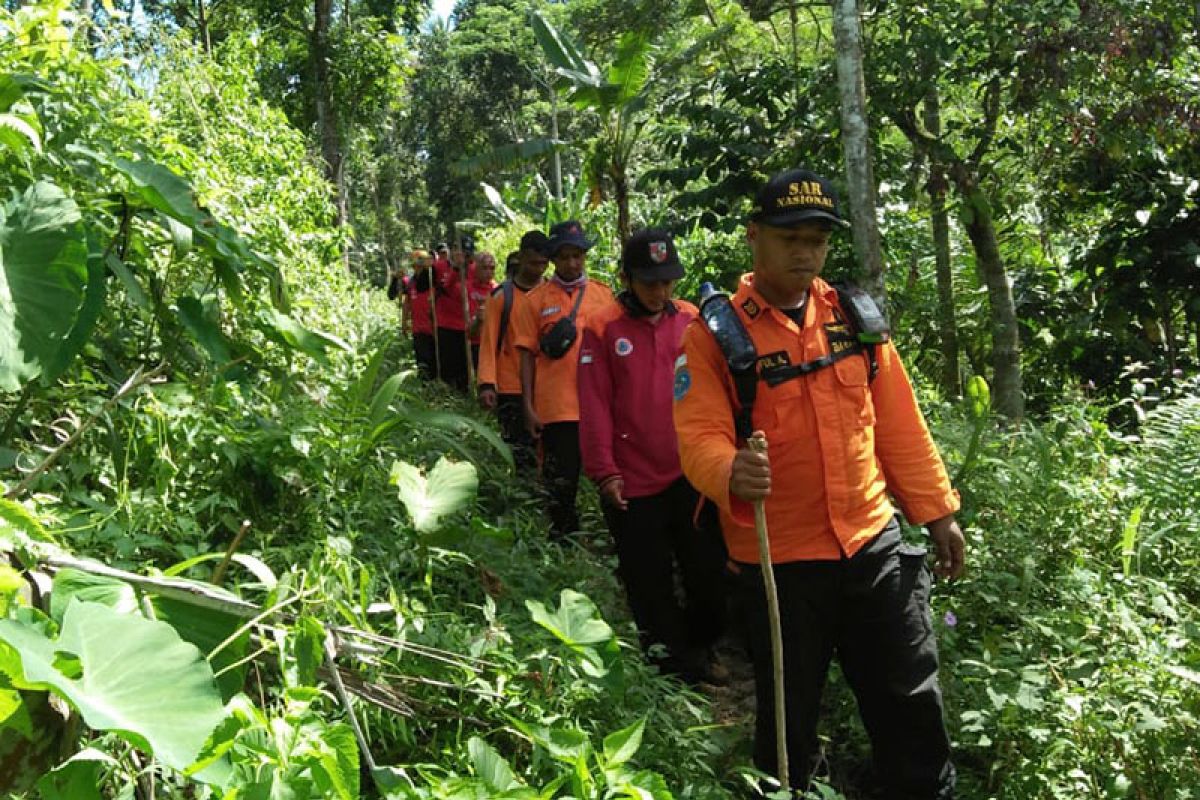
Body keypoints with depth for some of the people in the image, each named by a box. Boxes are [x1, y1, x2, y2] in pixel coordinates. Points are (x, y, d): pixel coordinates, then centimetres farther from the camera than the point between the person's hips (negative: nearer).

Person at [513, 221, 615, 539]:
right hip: (556, 408, -1)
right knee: (560, 484, 6)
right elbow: (528, 354, 3)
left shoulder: (604, 294, 8)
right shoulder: (536, 299, 4)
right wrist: (528, 407, -2)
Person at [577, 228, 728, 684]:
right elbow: (595, 407, -6)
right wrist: (604, 472, -10)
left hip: (692, 475, 3)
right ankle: (674, 663, 29)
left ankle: (701, 650, 36)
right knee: (650, 587, 9)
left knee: (710, 574, 11)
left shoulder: (693, 321, 4)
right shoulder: (603, 330, -4)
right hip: (633, 483, -2)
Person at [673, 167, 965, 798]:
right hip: (776, 561, -3)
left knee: (910, 703, 17)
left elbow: (899, 425, 9)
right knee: (788, 718, 14)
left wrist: (936, 511, 10)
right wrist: (732, 473, -38)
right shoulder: (718, 332, -8)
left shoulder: (855, 317, 5)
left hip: (874, 544, 4)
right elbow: (699, 437, -17)